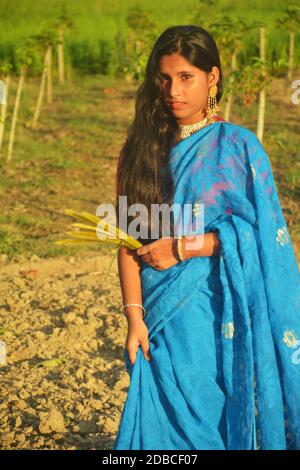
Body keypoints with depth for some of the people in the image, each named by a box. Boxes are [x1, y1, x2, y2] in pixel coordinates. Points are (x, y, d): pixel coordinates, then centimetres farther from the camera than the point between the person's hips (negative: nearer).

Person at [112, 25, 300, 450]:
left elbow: (261, 233, -8)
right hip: (158, 318, 2)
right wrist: (134, 316, -8)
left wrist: (181, 248, -11)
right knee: (158, 426, 5)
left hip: (216, 317, -2)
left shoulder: (238, 146, -2)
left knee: (209, 423, 5)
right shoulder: (145, 149, 5)